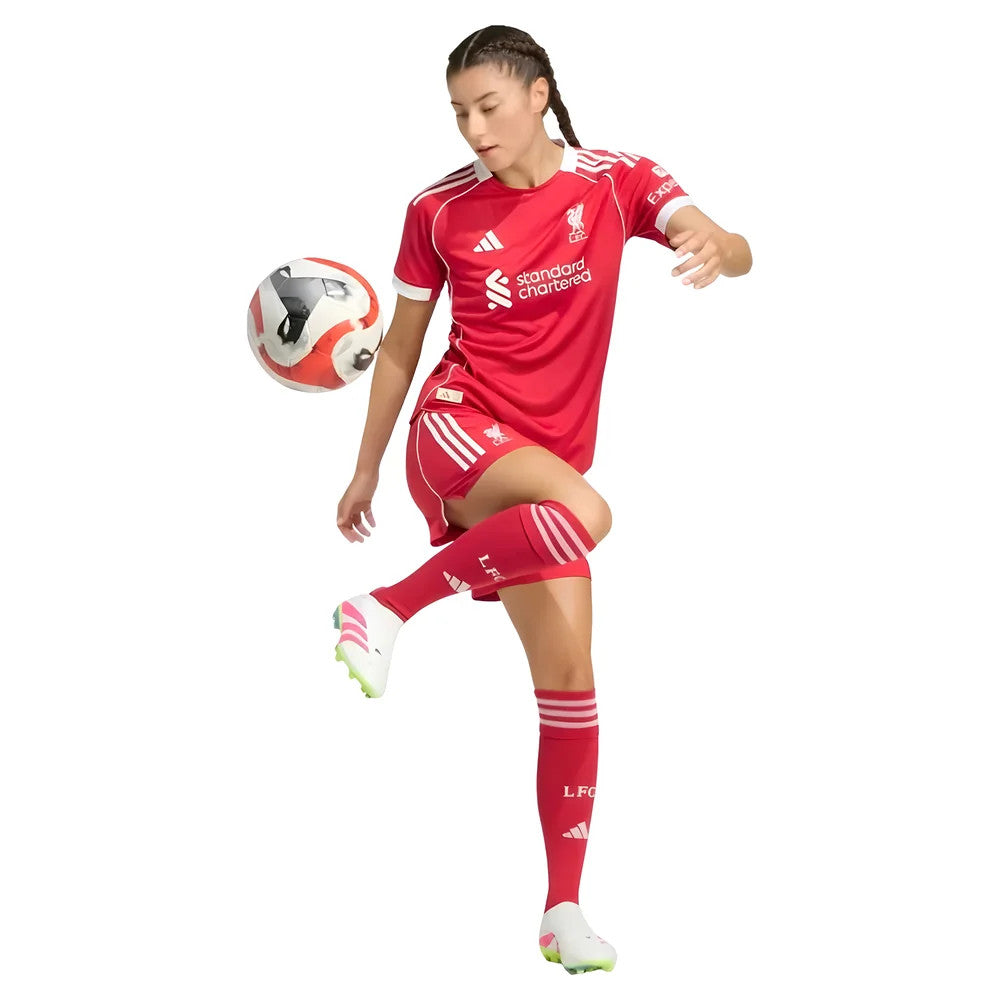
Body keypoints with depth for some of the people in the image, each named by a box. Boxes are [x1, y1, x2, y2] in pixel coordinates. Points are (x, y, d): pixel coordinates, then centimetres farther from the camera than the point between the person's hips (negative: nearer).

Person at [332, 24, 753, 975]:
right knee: (583, 512, -36)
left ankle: (563, 909, 5)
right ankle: (385, 609, -25)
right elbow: (400, 348, 9)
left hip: (548, 456, 3)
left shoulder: (615, 182, 0)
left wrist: (715, 246, -37)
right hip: (457, 425, -3)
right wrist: (365, 471, 13)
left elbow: (733, 252, -12)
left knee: (569, 672, -2)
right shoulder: (439, 210, -1)